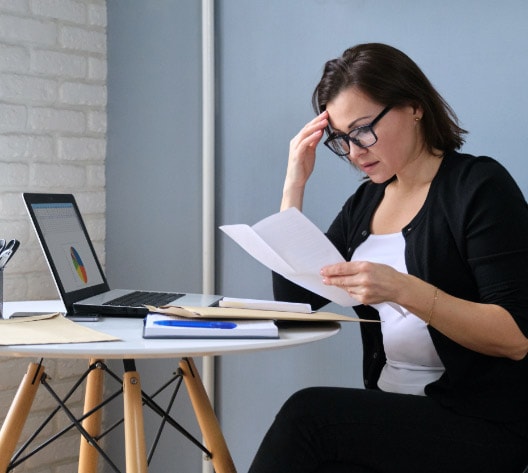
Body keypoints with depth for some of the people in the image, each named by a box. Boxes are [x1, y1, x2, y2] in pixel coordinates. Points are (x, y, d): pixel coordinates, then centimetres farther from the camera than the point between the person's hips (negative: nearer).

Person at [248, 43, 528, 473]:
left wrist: (403, 289, -29)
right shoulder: (366, 201, 12)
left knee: (308, 412, -26)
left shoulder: (478, 185, -7)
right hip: (393, 415, 5)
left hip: (482, 426, -5)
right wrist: (294, 184, 3)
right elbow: (292, 298, 8)